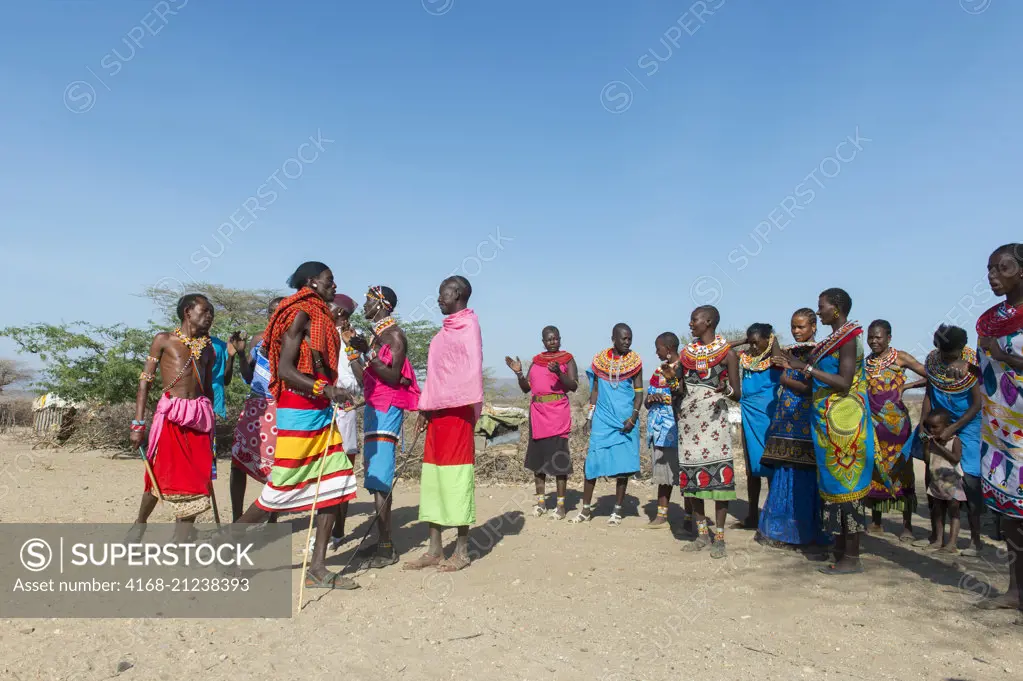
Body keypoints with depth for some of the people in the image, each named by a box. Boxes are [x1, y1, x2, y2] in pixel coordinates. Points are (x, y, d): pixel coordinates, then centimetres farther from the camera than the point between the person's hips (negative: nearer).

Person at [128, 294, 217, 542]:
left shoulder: (208, 349, 16)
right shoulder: (164, 340, 4)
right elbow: (145, 381, 0)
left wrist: (211, 426, 16)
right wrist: (138, 423, -7)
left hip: (199, 417, 4)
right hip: (170, 415, -4)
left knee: (195, 479, 0)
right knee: (160, 476, 0)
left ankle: (180, 545, 10)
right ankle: (139, 524, 29)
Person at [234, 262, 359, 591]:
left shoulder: (321, 318, 15)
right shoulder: (300, 315, -10)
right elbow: (285, 370, -19)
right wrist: (326, 389, -28)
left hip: (321, 414, 9)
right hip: (298, 414, -8)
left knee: (335, 484, 3)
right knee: (280, 489, 0)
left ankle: (317, 569, 9)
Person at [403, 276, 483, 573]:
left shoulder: (469, 325, -4)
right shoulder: (447, 329, 21)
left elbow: (473, 366, -13)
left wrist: (471, 405, -19)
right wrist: (425, 408, 16)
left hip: (458, 409, -8)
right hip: (438, 409, 8)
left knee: (458, 475, -4)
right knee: (433, 475, 7)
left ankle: (462, 551, 5)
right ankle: (434, 549, 14)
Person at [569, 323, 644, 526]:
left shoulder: (635, 361, 0)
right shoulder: (599, 359, 4)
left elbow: (639, 392, 0)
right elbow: (595, 390, 9)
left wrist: (633, 417, -11)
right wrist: (589, 418, 6)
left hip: (625, 420, -1)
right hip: (602, 418, 1)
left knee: (623, 464, 2)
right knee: (592, 462, 0)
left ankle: (617, 510, 14)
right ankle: (586, 508, 12)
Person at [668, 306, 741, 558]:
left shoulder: (727, 353, -1)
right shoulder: (686, 352, 11)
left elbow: (738, 394, -2)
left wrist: (726, 390, -24)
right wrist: (672, 378, -4)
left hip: (715, 418, -4)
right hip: (688, 419, 5)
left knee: (719, 475, -6)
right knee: (691, 475, 5)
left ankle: (719, 537, 2)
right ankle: (702, 534, 16)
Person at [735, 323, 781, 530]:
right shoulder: (745, 358, 8)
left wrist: (773, 342, -17)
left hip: (768, 416, -5)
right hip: (749, 417, 5)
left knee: (771, 465, -1)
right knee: (752, 467, 10)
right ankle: (752, 516, 18)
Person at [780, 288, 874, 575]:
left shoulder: (848, 338, -11)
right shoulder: (833, 340, 16)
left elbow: (844, 382, -20)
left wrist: (806, 367, -19)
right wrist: (795, 366, 15)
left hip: (844, 422, -9)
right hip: (829, 422, 9)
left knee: (845, 483, -4)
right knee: (835, 483, 12)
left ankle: (852, 558, 3)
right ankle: (841, 549, 20)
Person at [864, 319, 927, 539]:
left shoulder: (900, 358, -2)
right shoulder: (865, 362, 10)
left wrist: (905, 386, -11)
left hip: (896, 423, -4)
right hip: (873, 423, 4)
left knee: (901, 471, 1)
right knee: (874, 471, 7)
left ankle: (907, 525, 10)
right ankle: (876, 522, 18)